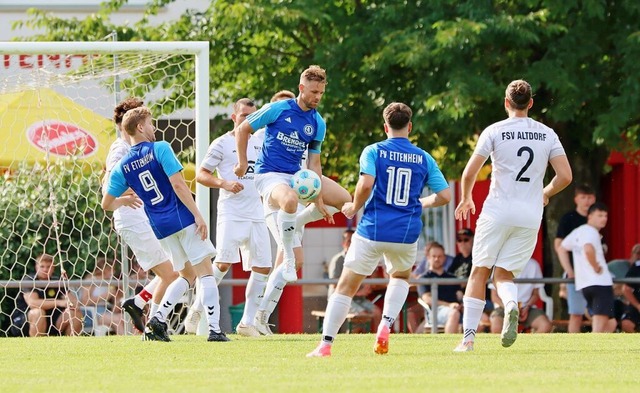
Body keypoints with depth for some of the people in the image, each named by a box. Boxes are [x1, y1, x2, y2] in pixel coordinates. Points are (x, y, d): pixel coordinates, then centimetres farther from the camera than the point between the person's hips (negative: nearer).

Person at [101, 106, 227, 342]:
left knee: (187, 275, 20)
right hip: (182, 217, -5)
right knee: (205, 271, -2)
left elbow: (107, 204, 14)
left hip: (161, 227, 6)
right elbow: (178, 185, -15)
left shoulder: (122, 167, 9)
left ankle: (157, 319, 3)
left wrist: (125, 200, 36)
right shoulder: (160, 149, -6)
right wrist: (198, 216, -14)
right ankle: (214, 330, -13)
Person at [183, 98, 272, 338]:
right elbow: (201, 174, -3)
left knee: (262, 267, 0)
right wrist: (224, 183, -18)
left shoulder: (259, 144, 16)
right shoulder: (222, 144, 0)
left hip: (256, 215, 6)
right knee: (224, 262, -17)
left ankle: (247, 322, 7)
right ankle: (196, 310, -3)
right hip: (231, 215, -6)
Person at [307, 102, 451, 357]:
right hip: (407, 235, 2)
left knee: (346, 286, 5)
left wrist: (354, 207, 2)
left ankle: (325, 344, -1)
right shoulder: (423, 158, 7)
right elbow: (444, 195, 6)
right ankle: (386, 326, 7)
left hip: (373, 231, -2)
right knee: (400, 277, 30)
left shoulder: (373, 152, 0)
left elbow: (366, 184, -16)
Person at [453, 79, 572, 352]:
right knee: (503, 274, 9)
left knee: (480, 272, 7)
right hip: (530, 217, 3)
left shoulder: (494, 131, -2)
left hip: (498, 212, -3)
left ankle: (468, 336, 1)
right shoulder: (547, 135, 6)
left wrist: (466, 199, 13)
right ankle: (512, 305, -26)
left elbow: (469, 173, -6)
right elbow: (565, 176, 1)